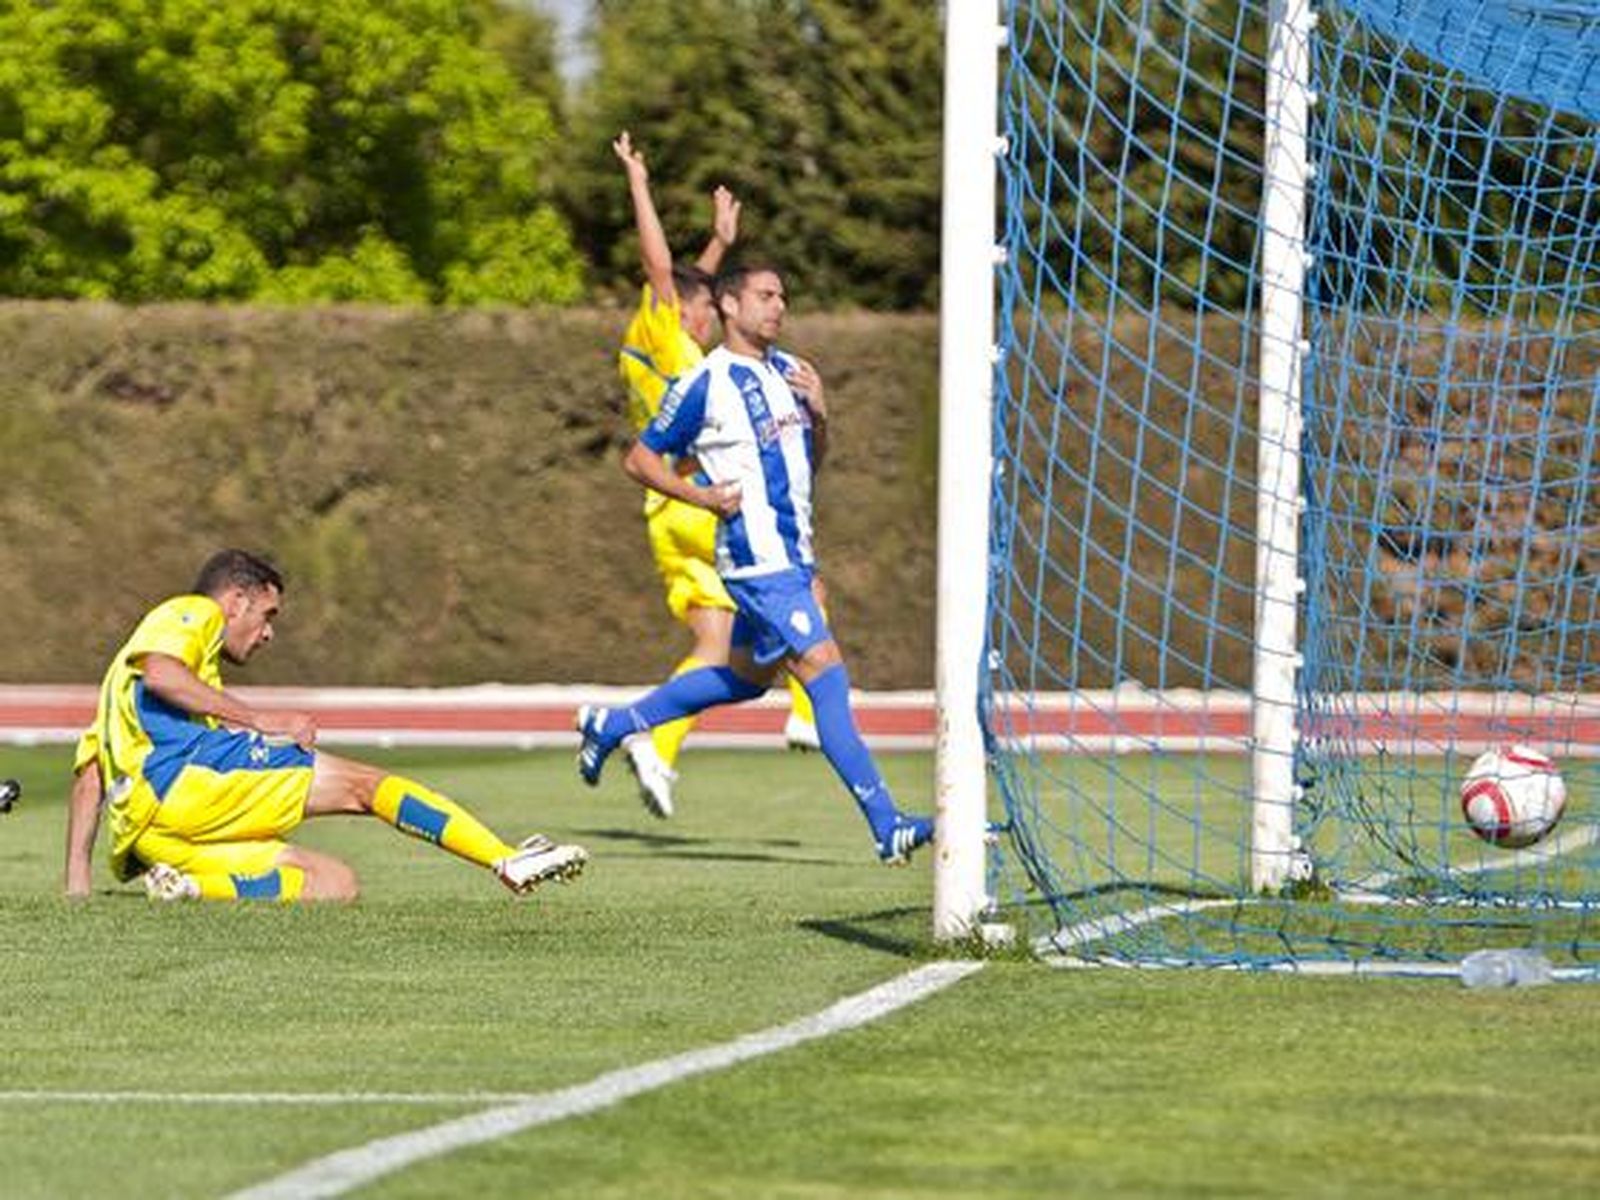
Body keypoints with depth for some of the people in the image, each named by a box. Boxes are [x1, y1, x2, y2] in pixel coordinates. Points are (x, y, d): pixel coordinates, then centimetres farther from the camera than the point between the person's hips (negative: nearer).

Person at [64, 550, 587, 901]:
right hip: (180, 773, -8)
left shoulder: (124, 669, 40)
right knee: (362, 783, -5)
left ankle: (191, 886, -21)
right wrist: (262, 721, -11)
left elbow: (88, 773, 30)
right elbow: (160, 673, -12)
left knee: (334, 883, 0)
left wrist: (77, 881, 21)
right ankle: (511, 863, -16)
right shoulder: (190, 614, 13)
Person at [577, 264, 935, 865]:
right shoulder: (704, 385, -10)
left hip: (793, 553, 9)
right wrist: (701, 495, -14)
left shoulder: (788, 371, 12)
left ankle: (611, 726, 37)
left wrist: (818, 414, 0)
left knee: (748, 675, 21)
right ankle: (886, 826, -18)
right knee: (825, 672, -15)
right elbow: (639, 459, -2)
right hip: (757, 557, -9)